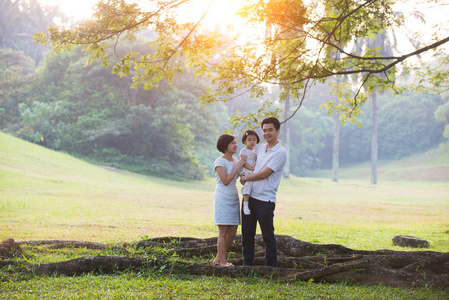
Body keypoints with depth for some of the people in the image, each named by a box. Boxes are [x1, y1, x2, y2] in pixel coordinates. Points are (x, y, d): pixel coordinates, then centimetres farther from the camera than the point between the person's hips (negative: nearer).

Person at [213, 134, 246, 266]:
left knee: (232, 232, 6)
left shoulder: (235, 160, 12)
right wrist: (237, 167, -14)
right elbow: (225, 181, -16)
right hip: (222, 199, -7)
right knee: (223, 232, -6)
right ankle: (222, 262, -2)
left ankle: (218, 258, 18)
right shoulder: (220, 162, -9)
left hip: (234, 199, 7)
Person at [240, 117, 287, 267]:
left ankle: (270, 267, 8)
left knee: (268, 236, 0)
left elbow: (264, 173, -14)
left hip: (265, 200, -7)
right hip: (249, 197, 7)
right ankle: (247, 265, 22)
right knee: (247, 234, 12)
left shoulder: (280, 153, -10)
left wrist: (245, 178, -3)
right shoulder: (261, 148, 14)